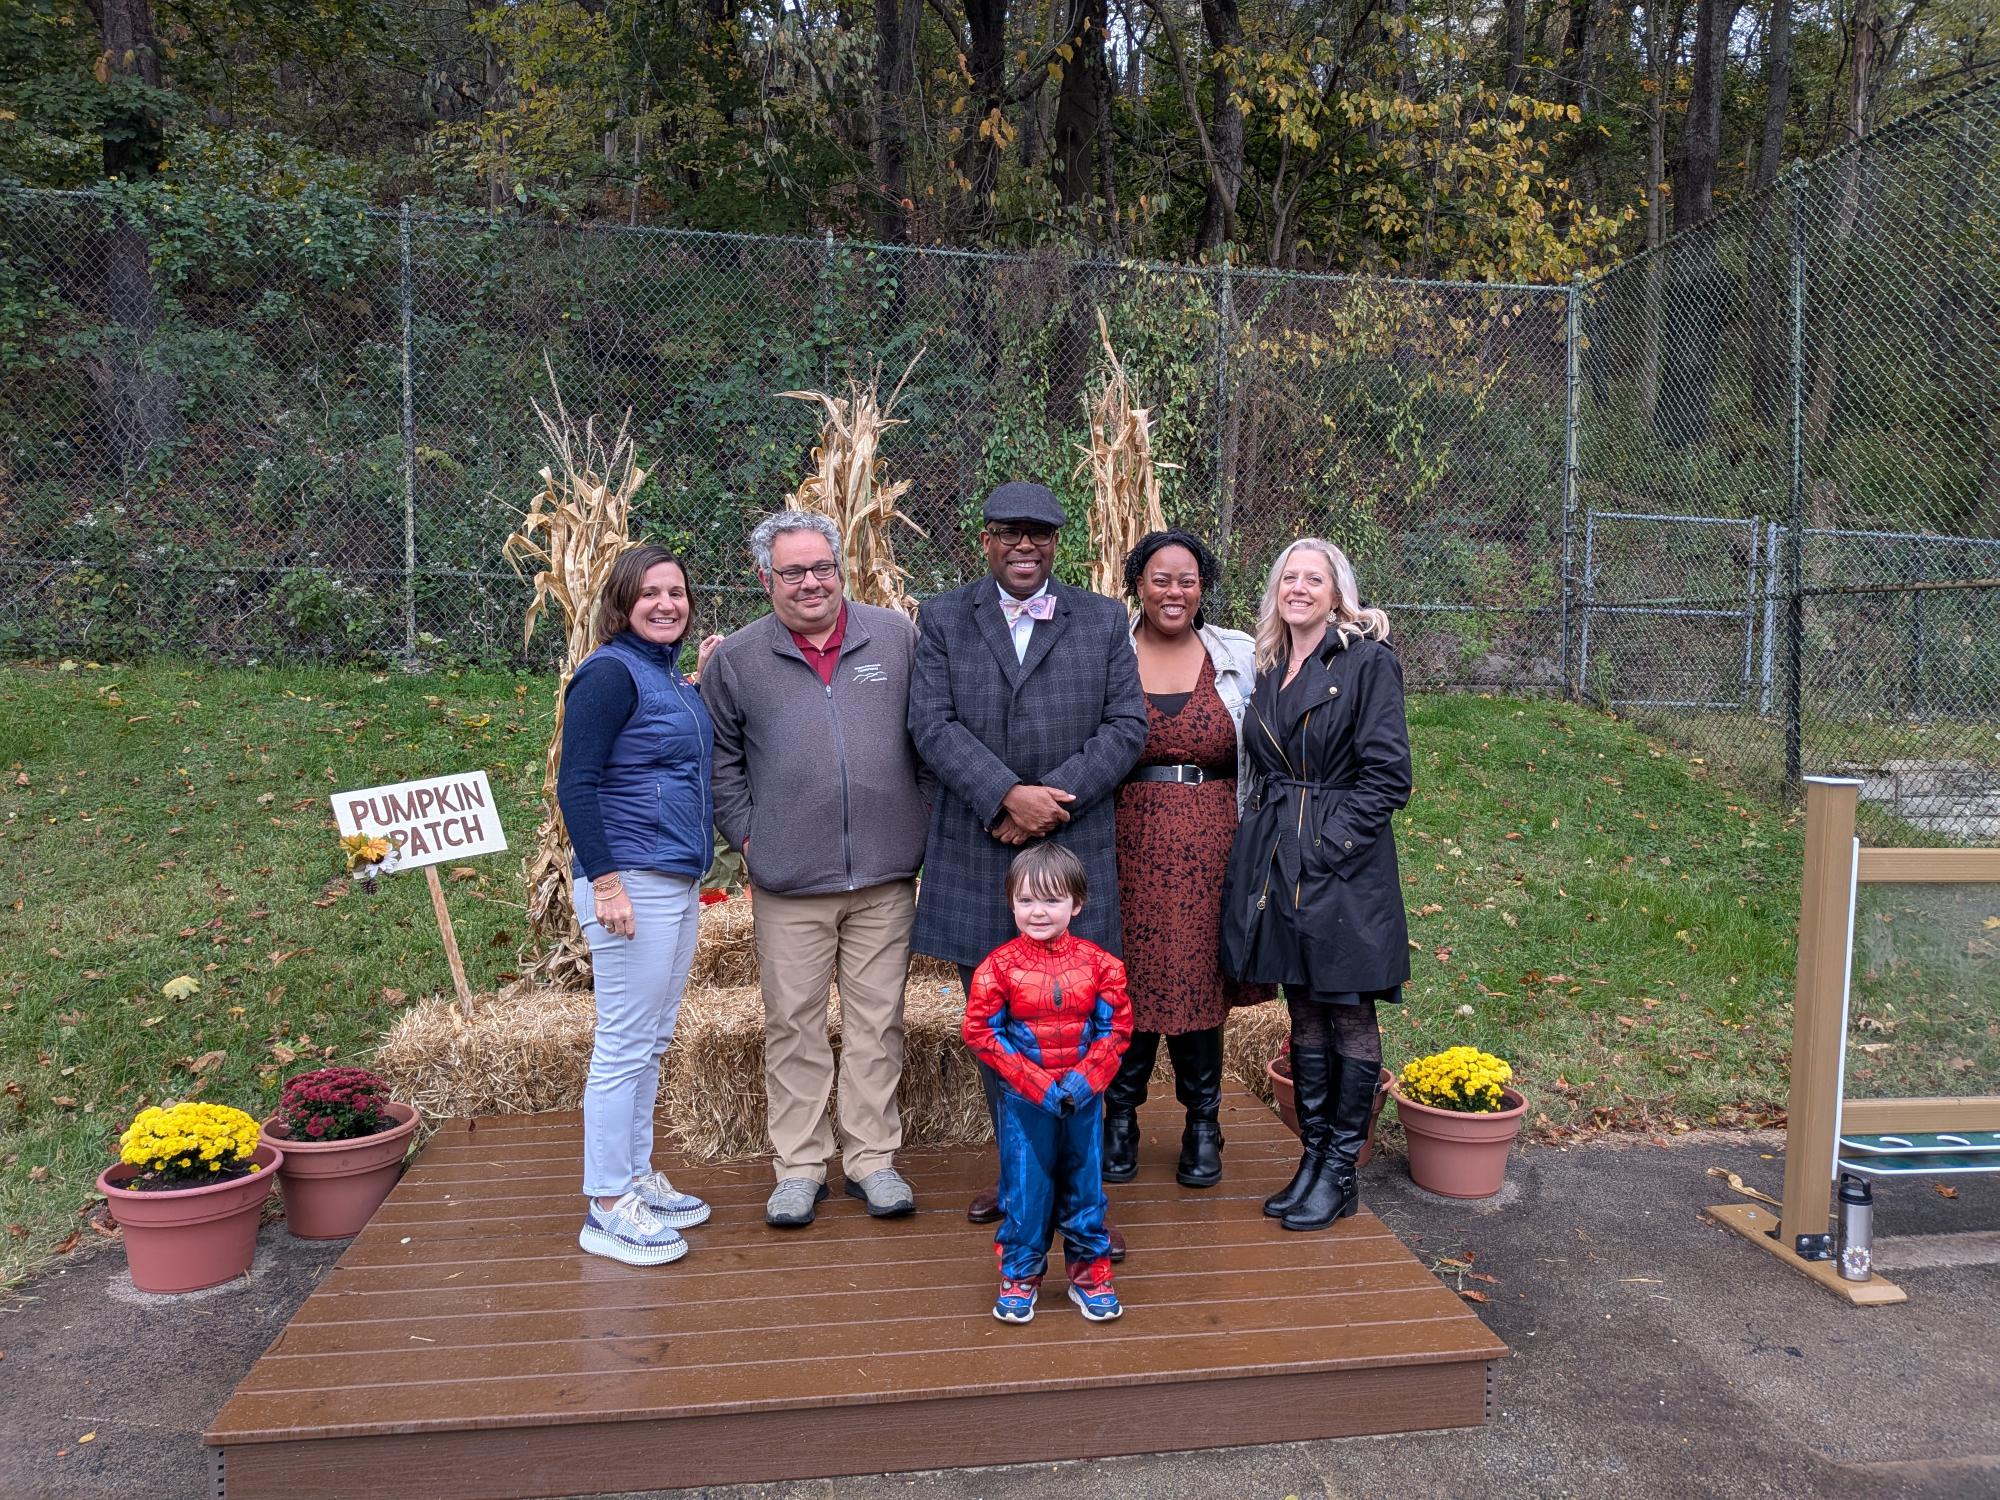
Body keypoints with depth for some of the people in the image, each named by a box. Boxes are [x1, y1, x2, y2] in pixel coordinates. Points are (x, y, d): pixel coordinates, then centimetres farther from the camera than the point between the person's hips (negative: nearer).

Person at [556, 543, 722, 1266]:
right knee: (624, 1044, -2)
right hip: (631, 883, -9)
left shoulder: (674, 677, 14)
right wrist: (605, 881, -21)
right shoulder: (611, 672, -12)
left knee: (652, 1041, 16)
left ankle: (637, 1177, 29)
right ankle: (606, 1208, 8)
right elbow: (576, 784, -16)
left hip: (678, 881, 9)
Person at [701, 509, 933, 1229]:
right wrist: (746, 836, 2)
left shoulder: (896, 636, 4)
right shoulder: (736, 658, 3)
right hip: (788, 880, 0)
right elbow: (719, 759, 10)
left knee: (877, 1020, 8)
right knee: (793, 1023, 7)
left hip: (886, 873, 1)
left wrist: (925, 821, 5)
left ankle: (873, 1158, 22)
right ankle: (799, 1164, 21)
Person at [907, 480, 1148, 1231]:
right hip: (976, 856, 1)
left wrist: (1055, 796, -13)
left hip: (1074, 854, -1)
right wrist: (1007, 795, -19)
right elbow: (933, 723, -6)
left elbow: (1126, 724, 0)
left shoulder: (1103, 621, 7)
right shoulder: (942, 619, 5)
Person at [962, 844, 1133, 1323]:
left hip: (1083, 1098, 2)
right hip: (1025, 1101, -1)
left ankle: (1089, 1269, 32)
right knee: (1024, 1189, 8)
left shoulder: (1098, 963, -6)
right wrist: (1036, 1084, -16)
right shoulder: (999, 966, -10)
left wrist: (1086, 1079, -16)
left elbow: (1116, 1027, -3)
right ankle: (1020, 1275, 26)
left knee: (1083, 1184, 14)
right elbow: (980, 1031, -11)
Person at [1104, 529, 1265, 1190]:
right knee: (1127, 982, 5)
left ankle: (1202, 1125, 24)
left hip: (1208, 849, 1)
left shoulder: (1240, 657, 5)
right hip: (1129, 844, 0)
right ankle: (1120, 1119, 25)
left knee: (1198, 982, 5)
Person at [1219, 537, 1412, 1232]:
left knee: (1348, 1017, 4)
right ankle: (1312, 1157, 24)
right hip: (1278, 862, 6)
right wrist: (1265, 836, 7)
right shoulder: (1270, 669, 13)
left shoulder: (1368, 660, -6)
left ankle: (1340, 1173, 16)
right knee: (1304, 1015, 13)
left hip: (1344, 865, -6)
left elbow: (1387, 775, -11)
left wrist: (1328, 844, -16)